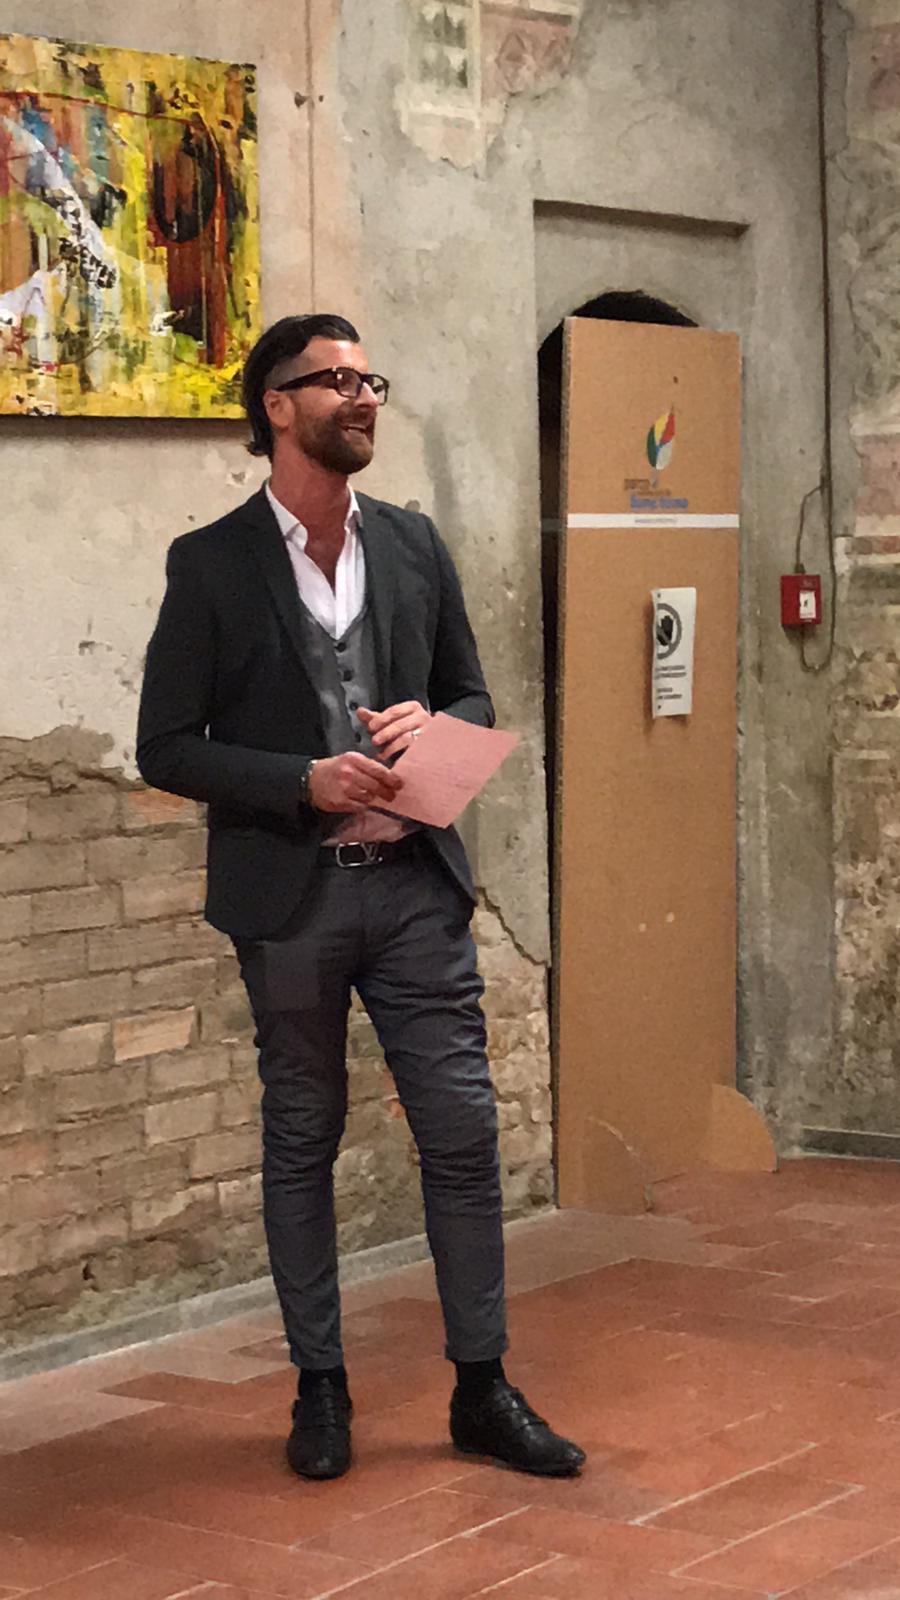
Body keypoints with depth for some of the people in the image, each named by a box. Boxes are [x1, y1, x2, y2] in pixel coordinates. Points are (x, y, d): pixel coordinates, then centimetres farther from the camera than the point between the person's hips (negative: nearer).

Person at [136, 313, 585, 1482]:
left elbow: (475, 699, 15)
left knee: (464, 1132, 2)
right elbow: (166, 748, -5)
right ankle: (321, 1389, 21)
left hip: (415, 883, 3)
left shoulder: (414, 545, 8)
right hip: (290, 897, -3)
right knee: (302, 1143, 9)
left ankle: (483, 1388, 13)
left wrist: (430, 722, -9)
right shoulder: (211, 564, -4)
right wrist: (306, 781, -17)